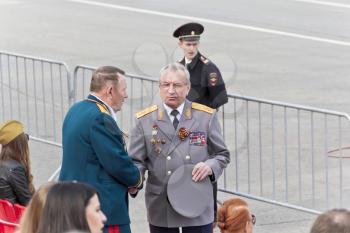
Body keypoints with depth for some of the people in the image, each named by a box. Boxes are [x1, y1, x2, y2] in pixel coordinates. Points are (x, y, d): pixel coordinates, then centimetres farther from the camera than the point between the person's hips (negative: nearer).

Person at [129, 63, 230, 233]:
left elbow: (222, 155, 9)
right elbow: (137, 161, 3)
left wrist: (210, 166, -13)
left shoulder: (206, 116, 2)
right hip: (161, 210, 0)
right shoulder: (145, 120, 2)